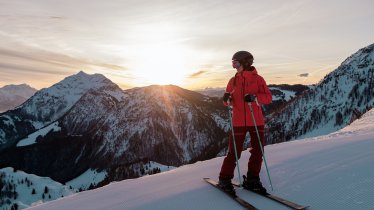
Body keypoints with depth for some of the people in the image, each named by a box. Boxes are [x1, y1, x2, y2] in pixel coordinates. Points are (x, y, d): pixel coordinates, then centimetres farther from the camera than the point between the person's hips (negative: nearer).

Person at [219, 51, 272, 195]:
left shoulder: (257, 79, 1)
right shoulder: (233, 81, 9)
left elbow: (268, 97, -6)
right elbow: (228, 101, 12)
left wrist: (254, 97, -24)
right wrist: (227, 99, -11)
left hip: (257, 122, 0)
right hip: (238, 122, 0)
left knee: (257, 152, 4)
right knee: (234, 152, -1)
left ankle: (252, 180, 20)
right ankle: (225, 179, 14)